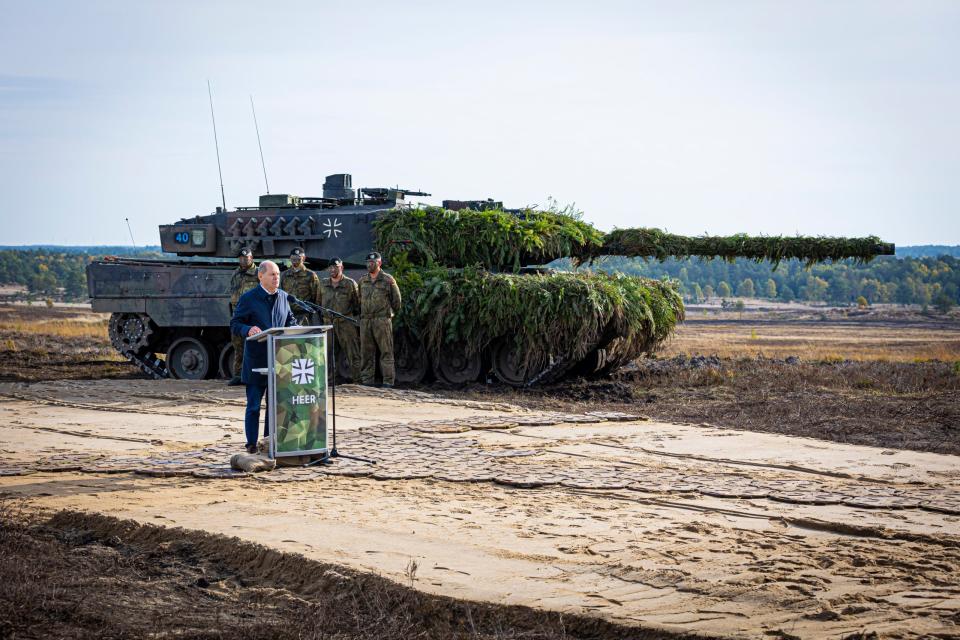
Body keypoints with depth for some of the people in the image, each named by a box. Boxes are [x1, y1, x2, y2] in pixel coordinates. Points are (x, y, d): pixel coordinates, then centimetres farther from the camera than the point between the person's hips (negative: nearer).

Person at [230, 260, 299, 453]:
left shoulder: (283, 297, 10)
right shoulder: (248, 299, -6)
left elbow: (290, 320, 20)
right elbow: (234, 324, -8)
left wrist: (294, 328, -3)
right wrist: (248, 330, -28)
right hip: (256, 361, -5)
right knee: (254, 405, 1)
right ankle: (251, 443, 9)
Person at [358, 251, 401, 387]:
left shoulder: (388, 280, 0)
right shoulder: (363, 281, 14)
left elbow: (396, 299, 6)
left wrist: (391, 312, 10)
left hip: (382, 320, -5)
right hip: (365, 320, 5)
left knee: (386, 351, -5)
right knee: (366, 352, 6)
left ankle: (388, 380, -5)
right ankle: (366, 380, 11)